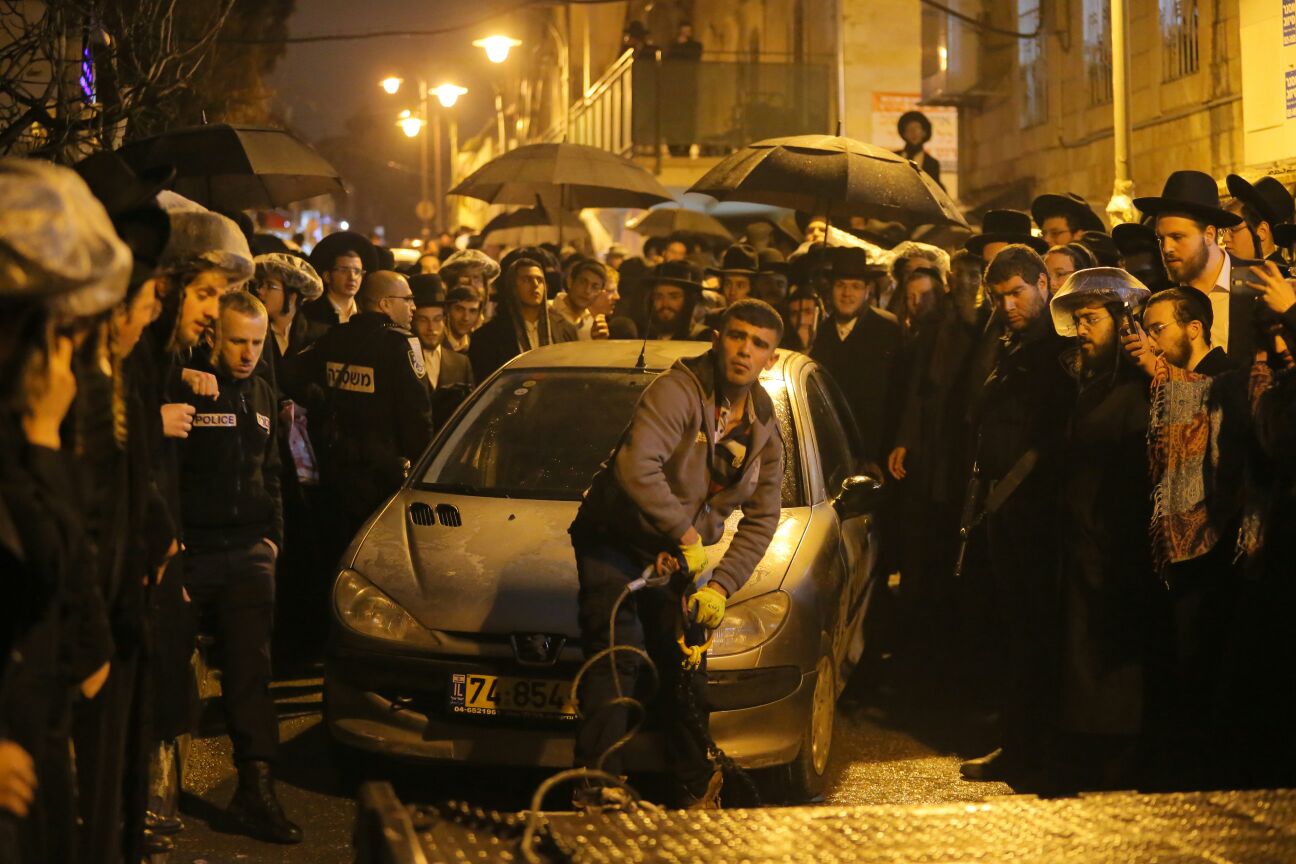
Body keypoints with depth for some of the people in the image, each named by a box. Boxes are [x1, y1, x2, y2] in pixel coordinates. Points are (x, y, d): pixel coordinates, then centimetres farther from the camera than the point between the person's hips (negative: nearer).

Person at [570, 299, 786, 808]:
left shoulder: (763, 430, 2)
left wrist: (722, 584, -12)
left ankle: (695, 791, 20)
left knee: (686, 670, 7)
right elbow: (637, 469, -35)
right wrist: (687, 535, -26)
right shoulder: (678, 391, -21)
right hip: (613, 541, -6)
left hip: (680, 552, 6)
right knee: (616, 659, -18)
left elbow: (761, 520, 2)